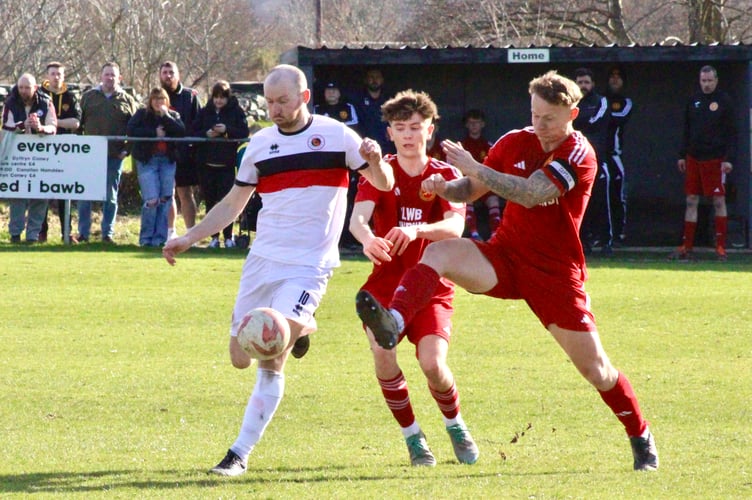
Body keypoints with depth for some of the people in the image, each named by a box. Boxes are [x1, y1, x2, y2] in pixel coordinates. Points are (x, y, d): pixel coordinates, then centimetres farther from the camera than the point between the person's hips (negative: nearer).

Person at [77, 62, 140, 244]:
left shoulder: (127, 101, 7)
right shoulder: (89, 97, 9)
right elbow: (78, 123, 10)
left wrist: (127, 150, -1)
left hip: (114, 156, 0)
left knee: (111, 197, 5)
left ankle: (108, 233, 11)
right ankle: (83, 233, 3)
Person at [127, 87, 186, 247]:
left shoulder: (173, 116, 12)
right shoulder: (142, 114, 6)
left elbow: (181, 132, -5)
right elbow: (131, 130, -9)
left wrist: (165, 116, -10)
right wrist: (154, 133, -11)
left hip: (167, 161, 3)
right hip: (147, 160, -3)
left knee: (165, 199, 0)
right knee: (152, 200, -12)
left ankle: (160, 238, 5)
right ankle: (146, 238, -2)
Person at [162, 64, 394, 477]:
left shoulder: (334, 136, -2)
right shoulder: (260, 144, 9)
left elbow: (384, 184, 2)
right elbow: (233, 204, 18)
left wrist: (375, 160, -21)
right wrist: (189, 238, 10)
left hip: (309, 266, -5)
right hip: (262, 259, 5)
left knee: (272, 360, -18)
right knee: (241, 358, 5)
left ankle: (240, 452, -7)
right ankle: (300, 328, 36)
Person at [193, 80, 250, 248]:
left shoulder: (236, 111, 1)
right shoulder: (205, 112, 8)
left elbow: (244, 133, -6)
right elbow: (193, 132, 6)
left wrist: (227, 130, -20)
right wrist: (206, 134, -13)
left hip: (227, 163, -3)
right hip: (206, 163, 3)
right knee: (210, 201, 5)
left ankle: (228, 236, 2)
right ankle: (214, 237, 11)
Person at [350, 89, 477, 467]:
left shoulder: (446, 176, 0)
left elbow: (455, 227, -20)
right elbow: (358, 217, -19)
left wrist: (416, 230, -41)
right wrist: (367, 238, -45)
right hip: (386, 283, 0)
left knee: (432, 363, -20)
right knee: (382, 353, -25)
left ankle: (455, 425, 13)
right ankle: (412, 436, -3)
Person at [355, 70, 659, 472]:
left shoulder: (578, 155, -15)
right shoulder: (516, 143, 2)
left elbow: (531, 194, -28)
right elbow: (472, 190, 10)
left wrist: (476, 169, -31)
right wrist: (445, 188, -13)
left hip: (556, 272, -4)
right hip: (505, 258, 4)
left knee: (595, 368, -1)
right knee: (439, 252, -25)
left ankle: (641, 438, 21)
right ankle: (392, 323, -45)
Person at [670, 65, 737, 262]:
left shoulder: (724, 101, -2)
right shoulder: (694, 101, 11)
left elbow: (731, 133, -5)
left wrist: (729, 158, -12)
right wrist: (682, 155, 11)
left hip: (715, 159, -5)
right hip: (694, 157, 5)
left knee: (719, 201, -2)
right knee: (691, 201, 4)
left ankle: (721, 247, 1)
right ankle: (686, 247, 5)